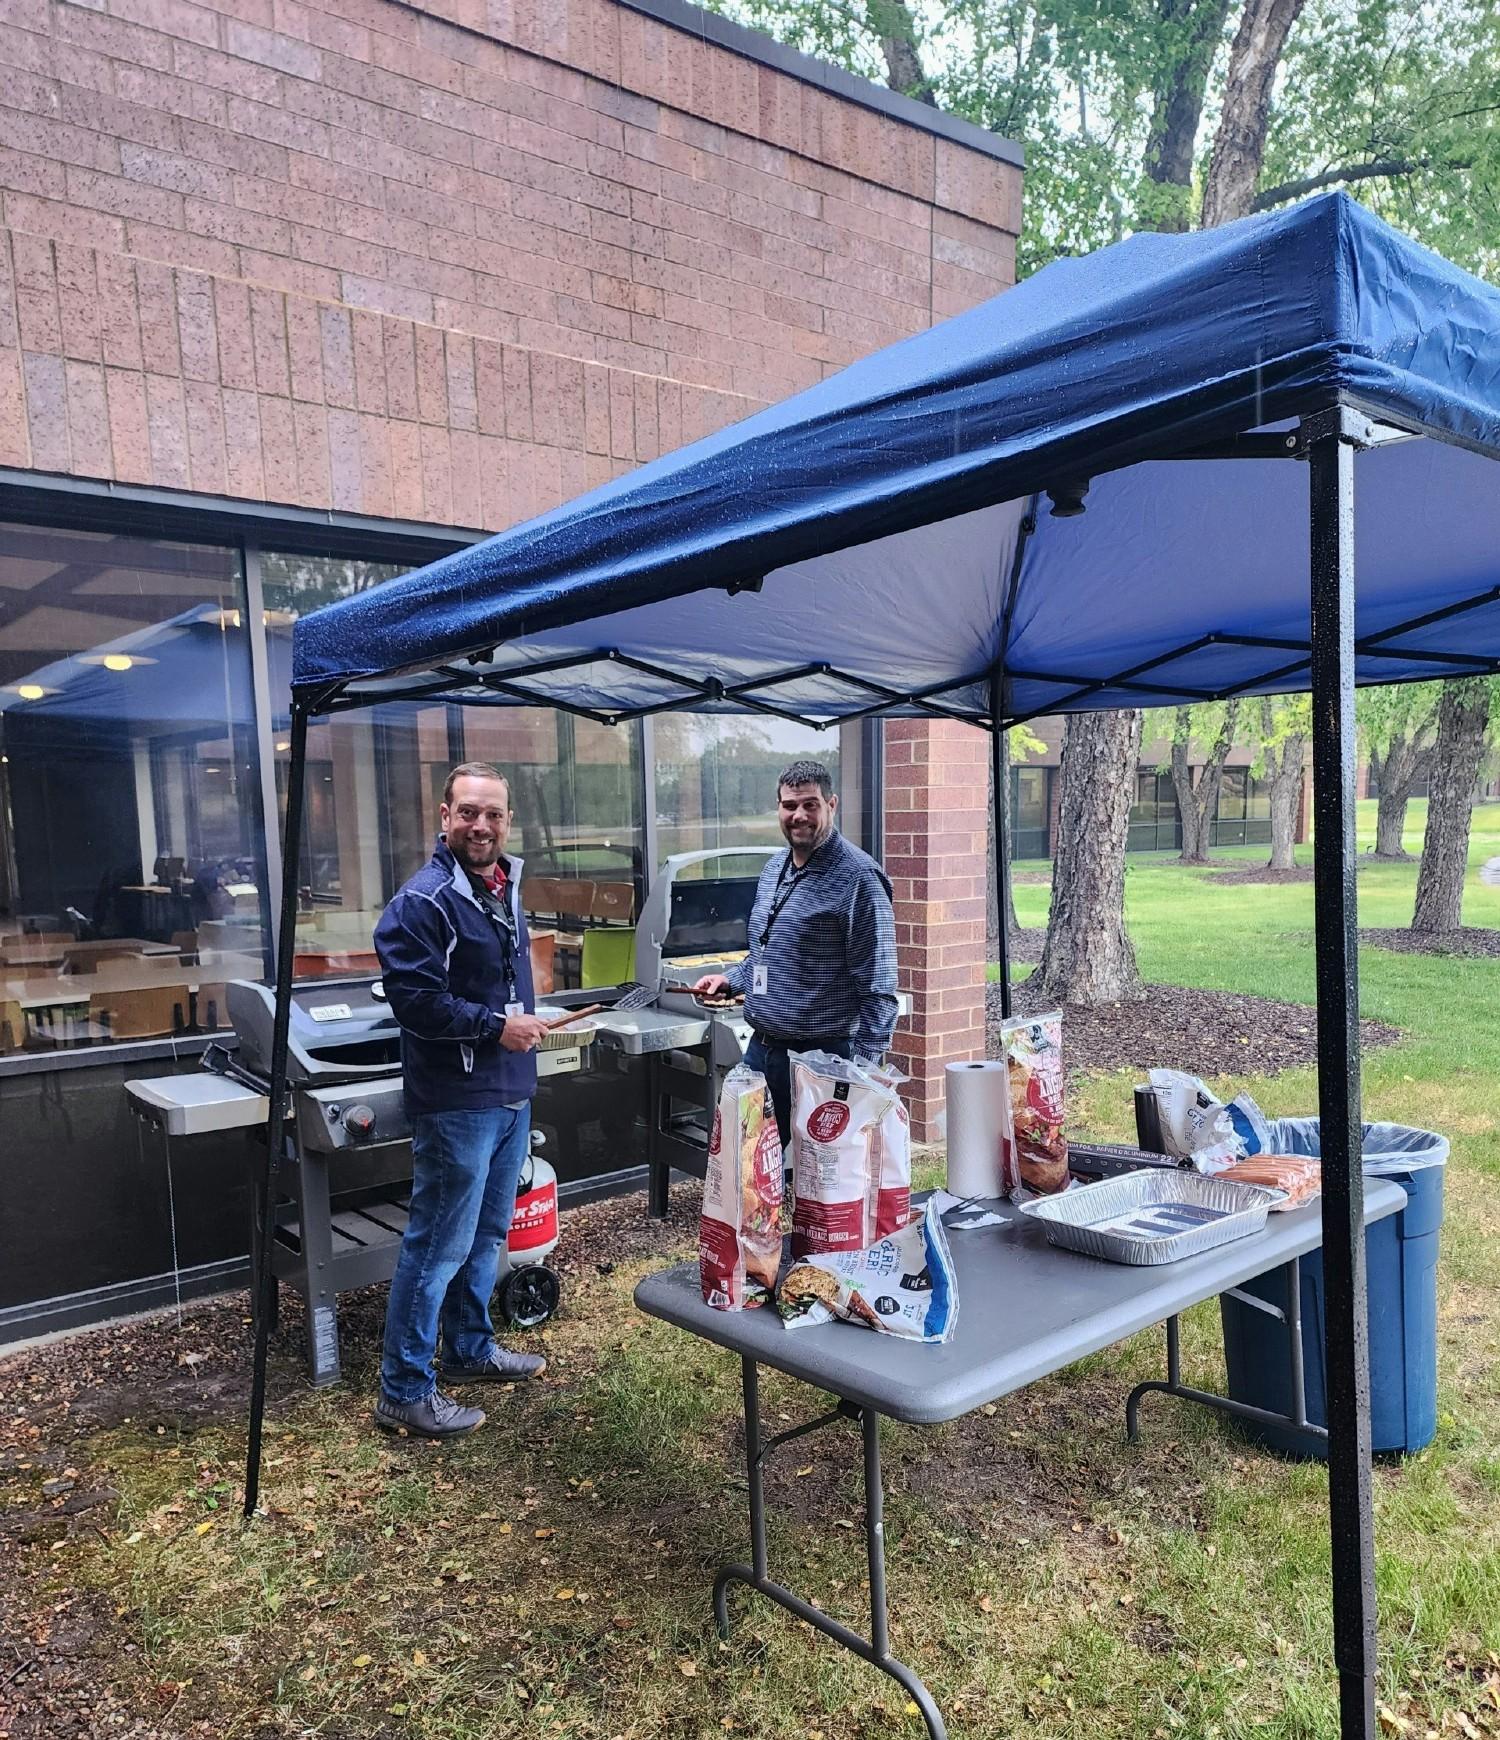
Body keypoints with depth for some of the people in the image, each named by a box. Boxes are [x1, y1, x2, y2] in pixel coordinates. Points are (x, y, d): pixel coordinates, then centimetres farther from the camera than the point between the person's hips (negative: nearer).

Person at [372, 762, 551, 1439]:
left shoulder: (507, 889, 11)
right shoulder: (422, 901, -17)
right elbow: (414, 999, -23)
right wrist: (496, 1025, -21)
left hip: (511, 1096, 9)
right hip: (455, 1102, -9)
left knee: (487, 1234, 20)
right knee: (439, 1245, -1)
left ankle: (470, 1348, 37)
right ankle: (404, 1391, 13)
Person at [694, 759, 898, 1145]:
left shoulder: (857, 878, -14)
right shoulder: (773, 870, 12)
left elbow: (878, 987, -17)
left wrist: (864, 1064, -20)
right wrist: (730, 979, 14)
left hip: (823, 1055, -8)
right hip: (761, 1049, 8)